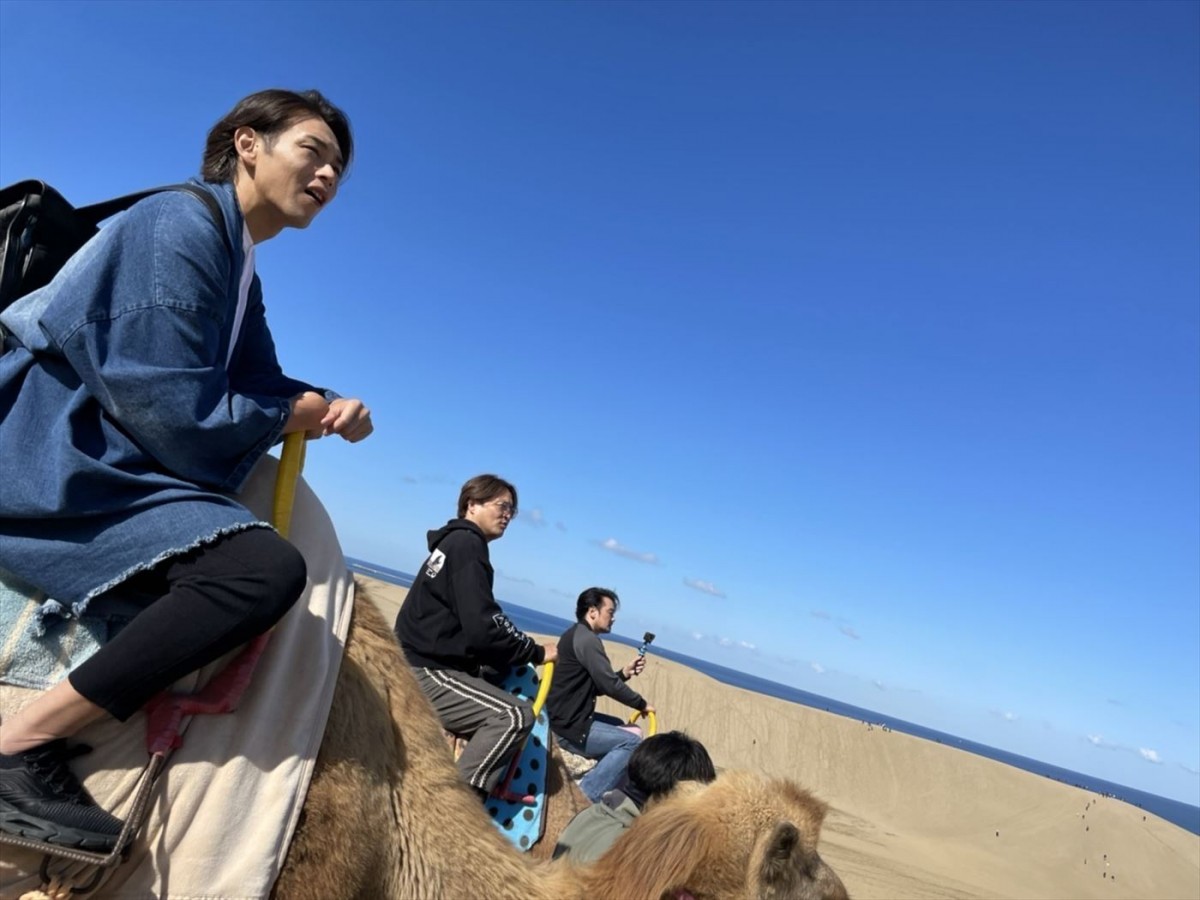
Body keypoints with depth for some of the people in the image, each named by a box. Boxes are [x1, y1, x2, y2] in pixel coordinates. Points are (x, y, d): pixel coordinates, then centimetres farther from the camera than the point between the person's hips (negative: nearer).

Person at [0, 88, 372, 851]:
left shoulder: (240, 266, 15)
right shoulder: (180, 226, -15)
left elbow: (259, 381, 16)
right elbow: (172, 409, -22)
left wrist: (329, 405, -5)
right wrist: (293, 416, -7)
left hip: (113, 460, 11)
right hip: (62, 465, -11)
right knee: (269, 568, -31)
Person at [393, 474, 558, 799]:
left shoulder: (454, 543, 19)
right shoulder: (466, 544, -13)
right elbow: (482, 627, -22)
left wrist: (523, 648, 7)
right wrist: (535, 652, -9)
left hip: (420, 665, 11)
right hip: (426, 672, -11)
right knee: (517, 715, -20)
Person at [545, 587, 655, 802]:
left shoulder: (576, 636, 16)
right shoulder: (587, 639, -16)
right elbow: (609, 685, -18)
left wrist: (625, 673, 8)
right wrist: (641, 704, -4)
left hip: (568, 718, 11)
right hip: (570, 726, -11)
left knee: (629, 731, 20)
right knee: (632, 741, -11)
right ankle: (585, 796, -10)